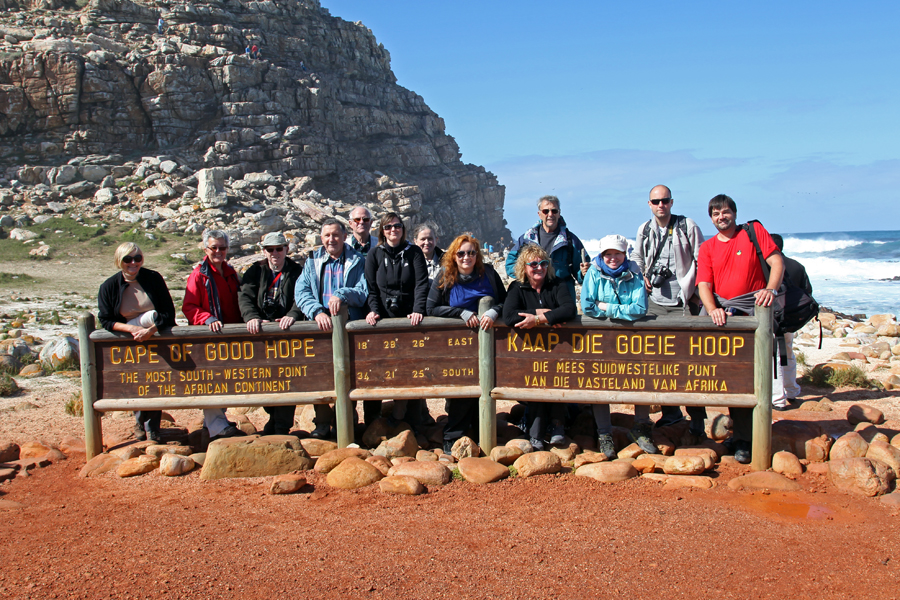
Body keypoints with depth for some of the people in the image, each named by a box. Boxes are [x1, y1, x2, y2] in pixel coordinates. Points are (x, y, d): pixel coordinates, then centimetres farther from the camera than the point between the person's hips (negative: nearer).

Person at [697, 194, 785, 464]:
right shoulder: (707, 248, 14)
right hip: (719, 309, 3)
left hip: (750, 308, -3)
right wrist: (712, 310, -16)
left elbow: (777, 262, 1)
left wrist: (770, 289, -18)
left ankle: (743, 440, -4)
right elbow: (704, 284, 3)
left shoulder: (754, 231, 8)